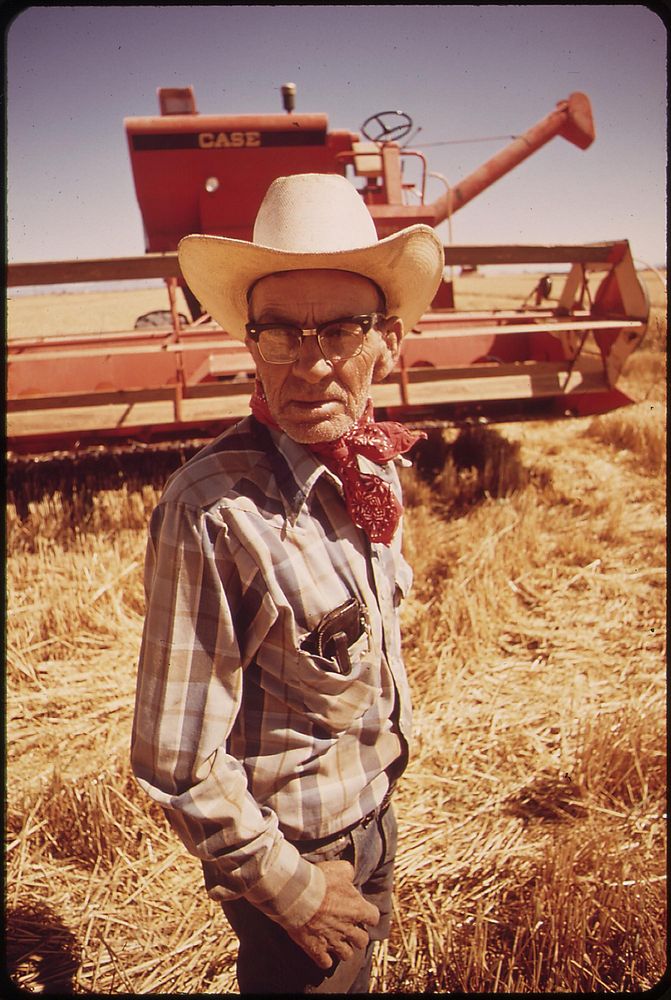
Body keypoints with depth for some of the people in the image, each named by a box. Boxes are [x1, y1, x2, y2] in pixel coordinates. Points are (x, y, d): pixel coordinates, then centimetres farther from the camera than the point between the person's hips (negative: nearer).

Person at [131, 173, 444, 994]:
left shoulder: (373, 469, -8)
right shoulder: (211, 509, -30)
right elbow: (176, 765, -25)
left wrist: (378, 804, 13)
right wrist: (291, 891, -13)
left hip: (373, 816, 6)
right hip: (292, 853, -6)